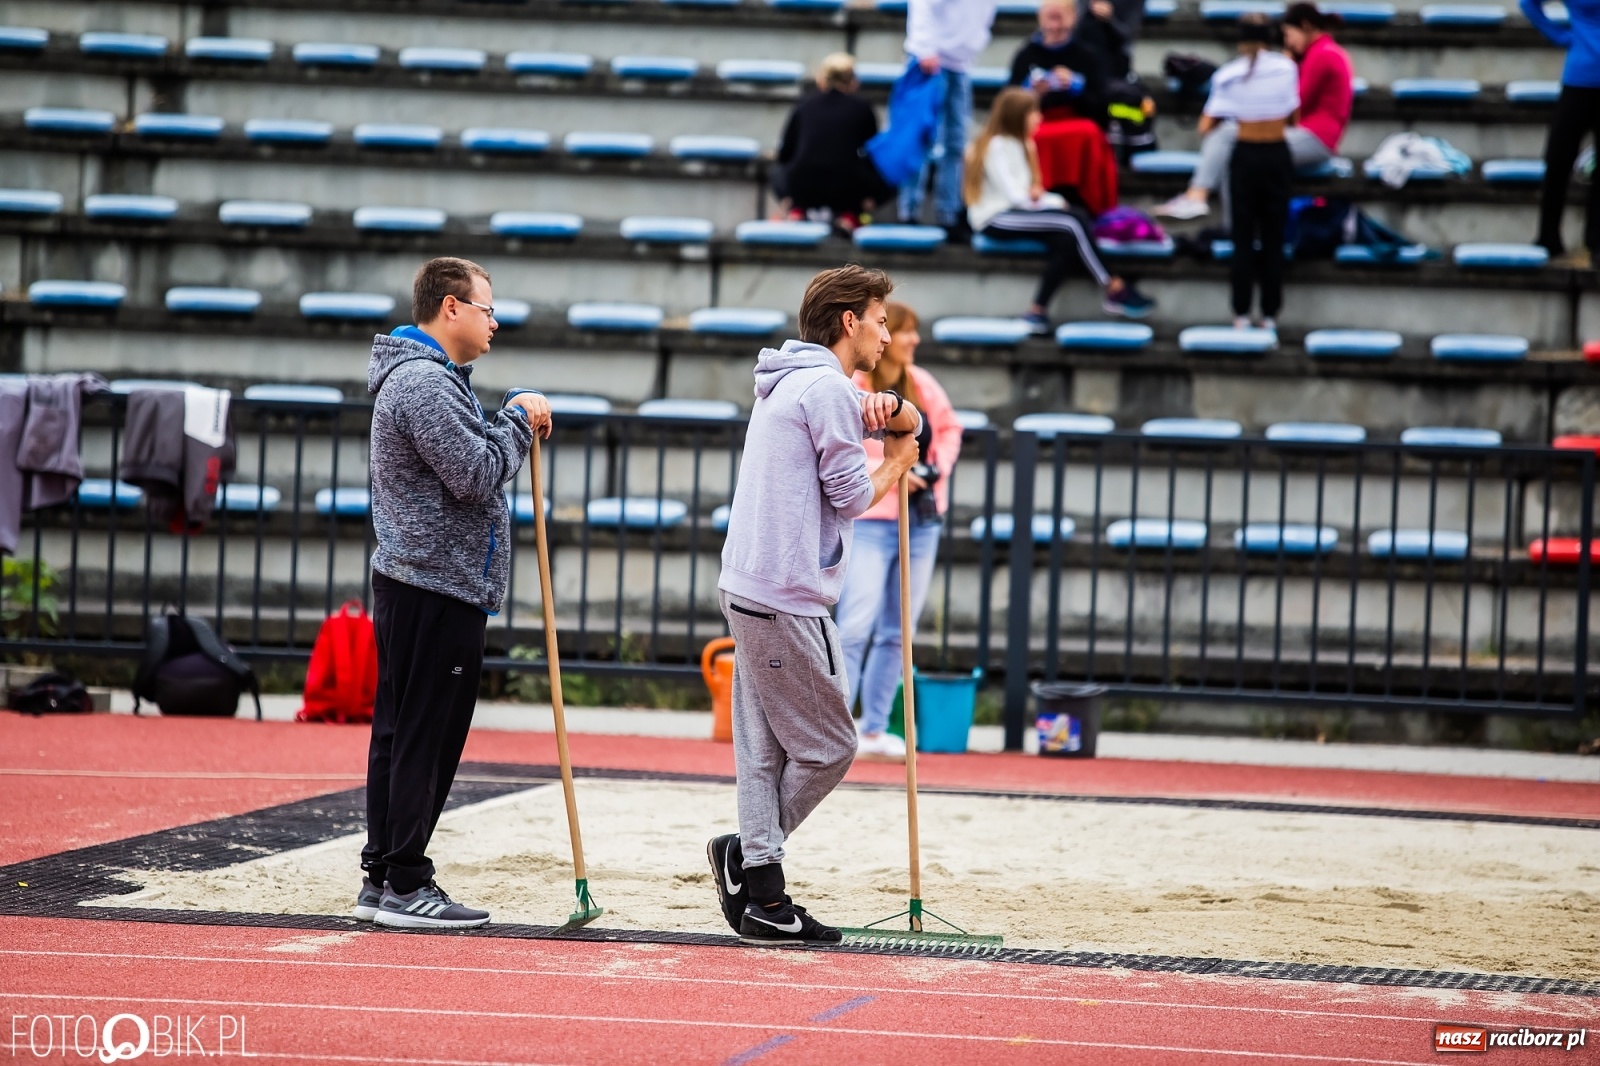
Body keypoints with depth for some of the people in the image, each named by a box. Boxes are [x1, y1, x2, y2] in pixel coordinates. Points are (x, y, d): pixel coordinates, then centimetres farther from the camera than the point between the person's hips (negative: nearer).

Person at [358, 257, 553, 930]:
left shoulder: (428, 377, 20)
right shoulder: (424, 382, -15)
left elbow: (468, 460, 23)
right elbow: (475, 476, -20)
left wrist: (513, 420, 9)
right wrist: (518, 422, -7)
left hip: (417, 586, 11)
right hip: (438, 589, -11)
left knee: (400, 735, 11)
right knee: (424, 739, -8)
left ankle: (383, 880, 15)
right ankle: (404, 885, -6)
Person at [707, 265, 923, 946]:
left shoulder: (794, 383, 22)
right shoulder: (826, 387, -11)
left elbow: (914, 427, 24)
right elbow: (852, 496, -13)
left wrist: (888, 409, 1)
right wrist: (896, 462, 5)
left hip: (751, 589, 10)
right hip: (787, 600, -10)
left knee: (766, 749, 7)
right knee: (827, 746, -2)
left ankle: (763, 900, 7)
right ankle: (745, 853, 3)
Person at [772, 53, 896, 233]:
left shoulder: (804, 106, 14)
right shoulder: (862, 108, 10)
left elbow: (784, 155, 18)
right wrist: (869, 198, 35)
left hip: (803, 190, 2)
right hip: (846, 191, -2)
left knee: (779, 172, 36)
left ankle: (798, 210, 7)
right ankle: (848, 213, 2)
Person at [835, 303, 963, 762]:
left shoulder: (920, 384, 8)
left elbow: (949, 428, 20)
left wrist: (939, 466, 2)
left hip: (921, 521, 7)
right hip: (869, 521, -7)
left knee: (897, 631, 10)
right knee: (855, 628, -14)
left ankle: (874, 731, 17)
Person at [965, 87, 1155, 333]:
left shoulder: (1017, 143, 19)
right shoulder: (996, 146, -11)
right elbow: (1011, 195, -16)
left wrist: (1037, 195, -7)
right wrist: (1053, 202, -8)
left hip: (1015, 212, 9)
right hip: (994, 220, -9)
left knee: (1067, 241, -21)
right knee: (1072, 223, -24)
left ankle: (1039, 310, -24)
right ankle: (1115, 290, -20)